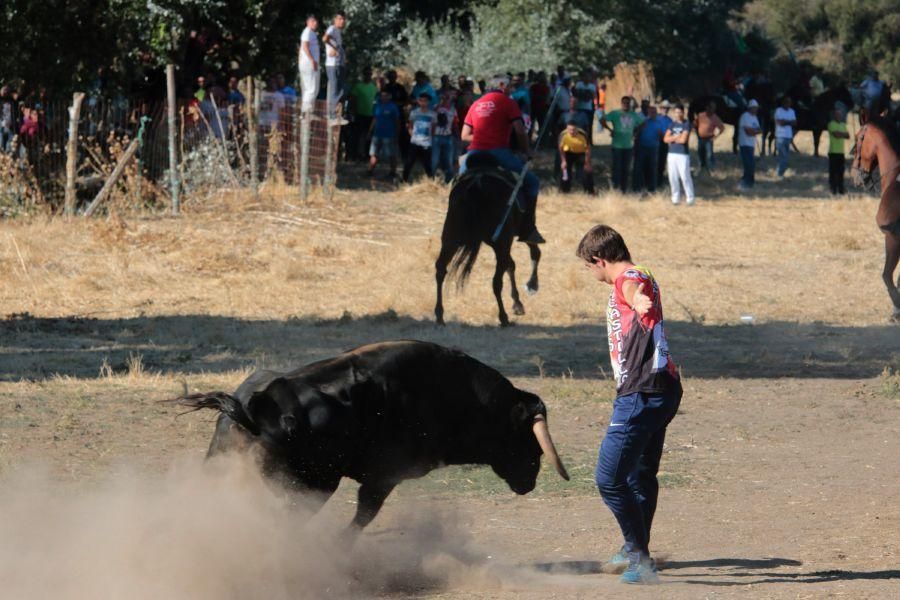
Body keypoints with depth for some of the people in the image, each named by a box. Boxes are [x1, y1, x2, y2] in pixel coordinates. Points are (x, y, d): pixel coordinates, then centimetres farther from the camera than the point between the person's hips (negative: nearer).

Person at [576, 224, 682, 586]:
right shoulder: (639, 280, 19)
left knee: (610, 478, -12)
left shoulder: (629, 278, -14)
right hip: (661, 390, 11)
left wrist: (637, 304, -56)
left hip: (642, 393, -11)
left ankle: (640, 558, -9)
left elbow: (634, 291, -39)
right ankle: (635, 552, 41)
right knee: (641, 476, 25)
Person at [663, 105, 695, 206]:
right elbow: (665, 139, 4)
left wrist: (672, 139, -1)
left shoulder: (686, 125, -2)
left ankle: (690, 199, -6)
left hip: (683, 154, -5)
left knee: (685, 176, -10)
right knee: (673, 178, 4)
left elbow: (683, 139, -14)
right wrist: (676, 137, -9)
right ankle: (676, 198, 12)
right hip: (672, 153, 5)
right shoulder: (672, 124, 13)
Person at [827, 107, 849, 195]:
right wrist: (844, 134, 2)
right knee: (833, 171, -6)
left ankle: (841, 188, 5)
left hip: (841, 151, 6)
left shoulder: (843, 125, 19)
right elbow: (836, 134, -15)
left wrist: (840, 134, -8)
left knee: (841, 171, 4)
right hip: (833, 151, -6)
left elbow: (848, 136, 10)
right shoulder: (832, 124, -3)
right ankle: (833, 188, -6)